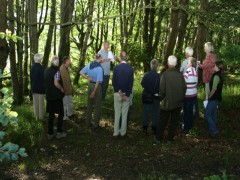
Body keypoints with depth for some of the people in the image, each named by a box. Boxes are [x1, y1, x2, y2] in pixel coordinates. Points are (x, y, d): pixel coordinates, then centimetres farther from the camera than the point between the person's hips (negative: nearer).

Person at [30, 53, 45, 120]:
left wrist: (32, 87, 15)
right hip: (40, 88, -5)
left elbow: (31, 77, 6)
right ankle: (41, 116, 11)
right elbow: (43, 78, -14)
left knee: (35, 102, 12)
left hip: (34, 88, 6)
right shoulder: (41, 68, -18)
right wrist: (44, 87, -3)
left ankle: (36, 116, 19)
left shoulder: (32, 67, -1)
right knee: (41, 102, 4)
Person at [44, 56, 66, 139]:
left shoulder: (46, 70, 6)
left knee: (51, 114, 12)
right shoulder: (56, 71, -15)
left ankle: (50, 133, 14)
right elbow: (56, 83, -22)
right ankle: (59, 132, 8)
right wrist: (62, 89, -8)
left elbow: (46, 82, 14)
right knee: (61, 114, 8)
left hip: (49, 95, 6)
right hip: (57, 96, -6)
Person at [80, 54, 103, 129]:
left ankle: (88, 123, 25)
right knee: (97, 106, 6)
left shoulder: (89, 65, -2)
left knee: (89, 104, 16)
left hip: (90, 85, 6)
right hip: (97, 86, -6)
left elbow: (81, 72, 3)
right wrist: (94, 92, -17)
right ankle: (96, 125, 13)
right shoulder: (99, 68, -20)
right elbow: (98, 81, -21)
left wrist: (87, 78, -3)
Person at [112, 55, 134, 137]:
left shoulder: (116, 68, -5)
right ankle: (123, 132, 13)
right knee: (125, 114, 8)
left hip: (117, 93, 0)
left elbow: (113, 82, -8)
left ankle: (116, 132, 10)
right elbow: (131, 82, -7)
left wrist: (119, 92, -4)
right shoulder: (130, 68, -5)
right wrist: (126, 95, -5)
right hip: (127, 94, 0)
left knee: (117, 113, 8)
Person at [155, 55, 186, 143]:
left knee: (162, 121, 12)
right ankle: (170, 138, 19)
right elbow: (184, 88, -1)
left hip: (167, 102, -2)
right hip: (178, 103, 2)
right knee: (174, 121, 13)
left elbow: (162, 89, -14)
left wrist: (161, 98, 5)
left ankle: (158, 138, 20)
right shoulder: (180, 74, -8)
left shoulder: (165, 74, -15)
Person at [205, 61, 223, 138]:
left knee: (207, 114, -3)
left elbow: (214, 89, -23)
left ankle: (214, 130, -1)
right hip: (217, 98, 9)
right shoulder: (220, 75, 8)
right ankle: (213, 130, 25)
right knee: (213, 114, 17)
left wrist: (209, 97, -11)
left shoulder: (216, 76, -21)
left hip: (214, 98, -9)